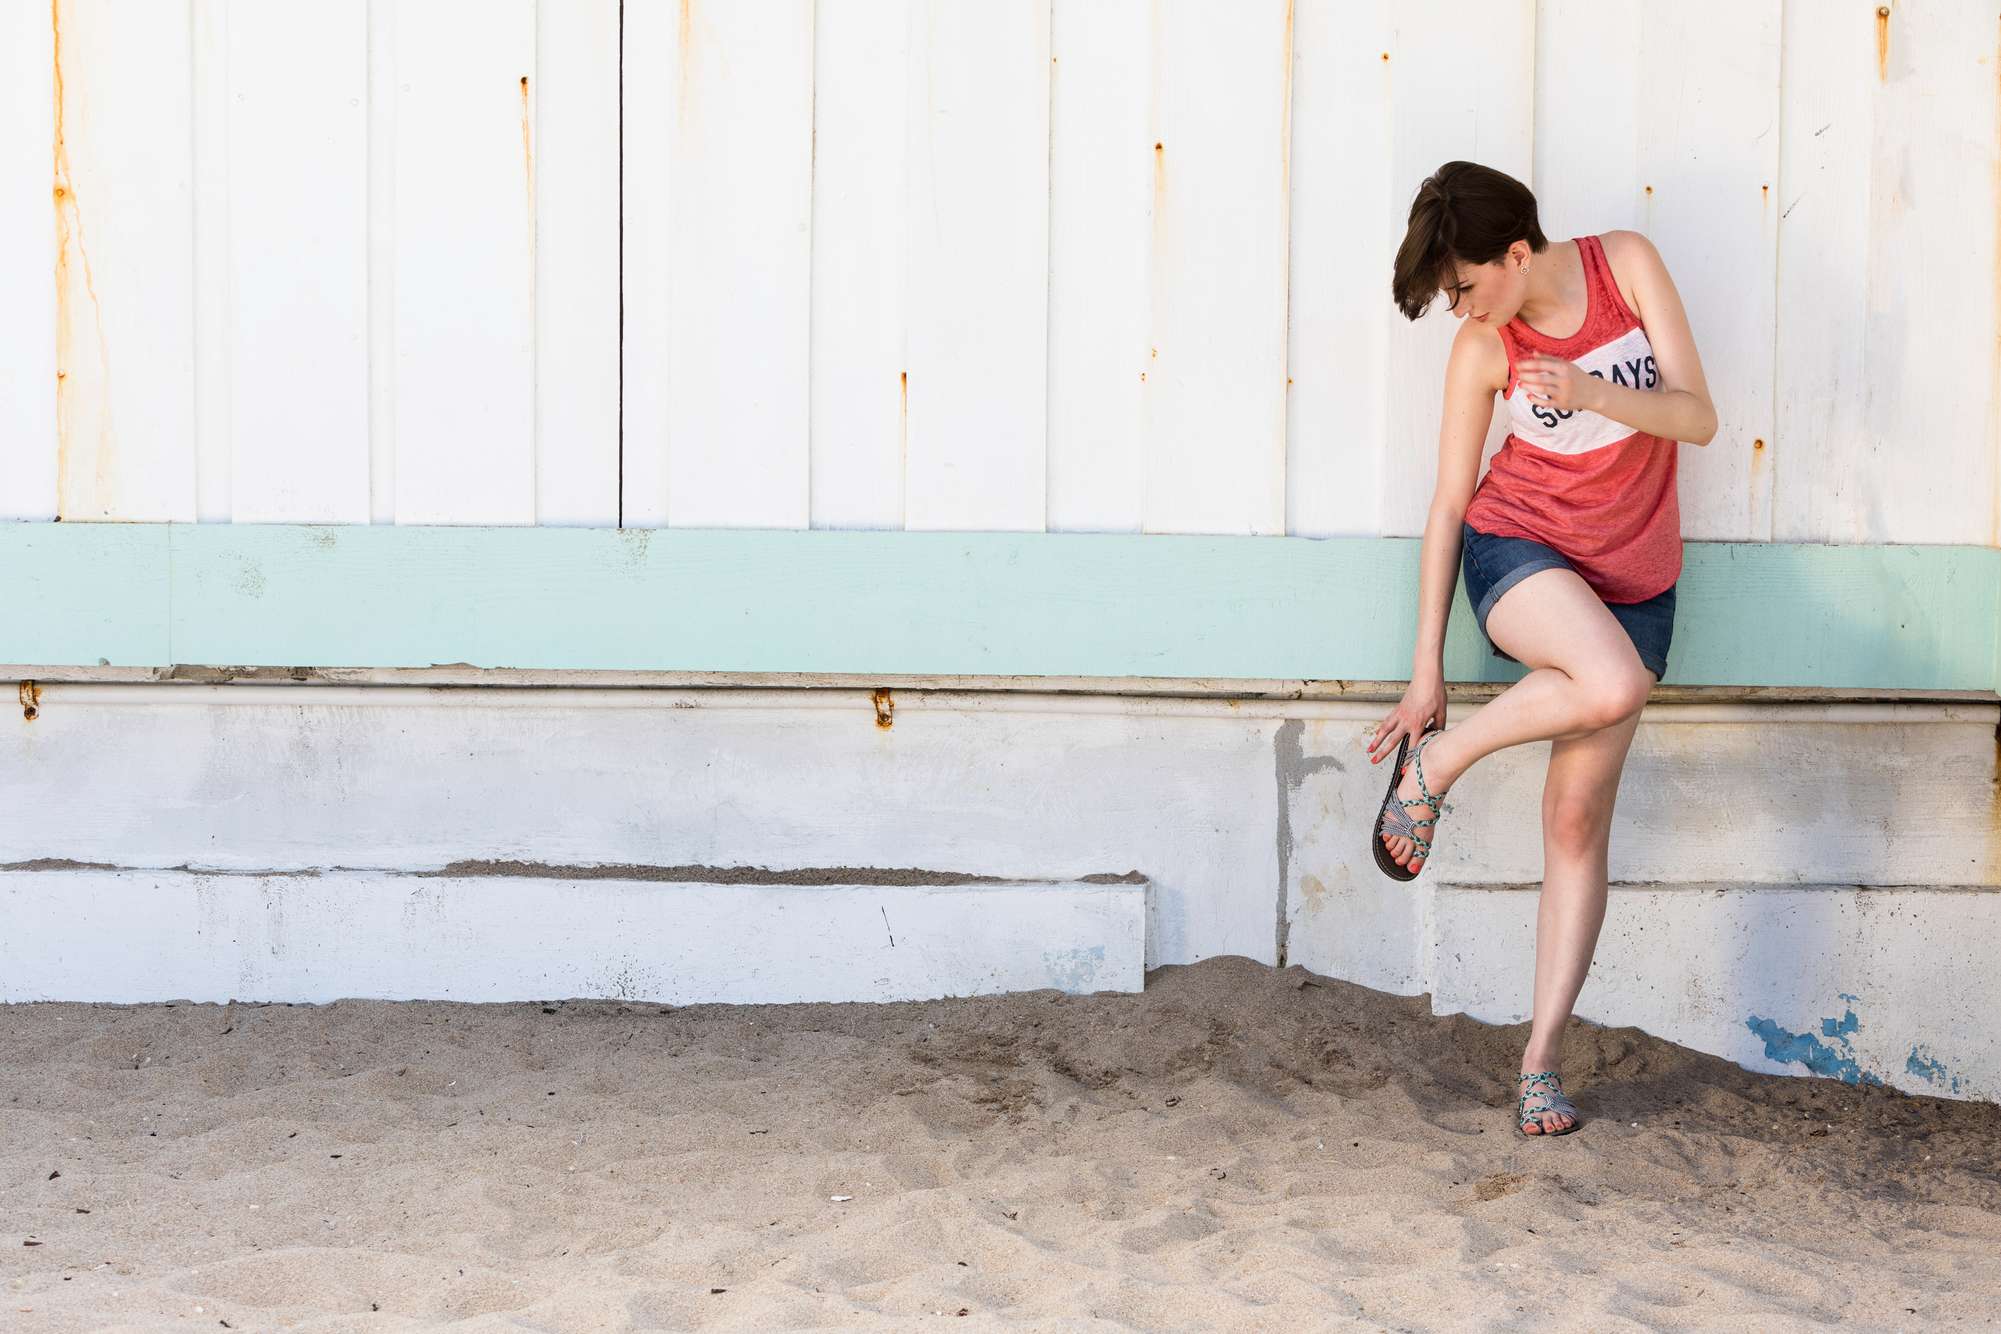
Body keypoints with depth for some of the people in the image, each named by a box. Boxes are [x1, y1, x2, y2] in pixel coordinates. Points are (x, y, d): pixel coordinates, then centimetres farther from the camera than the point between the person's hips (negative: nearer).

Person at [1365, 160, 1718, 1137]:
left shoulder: (1625, 265, -7)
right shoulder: (1482, 349, -8)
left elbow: (1698, 418, -10)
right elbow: (1447, 507, -4)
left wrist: (1590, 392, -29)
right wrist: (1427, 672, -4)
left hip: (1632, 581, 2)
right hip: (1518, 551, -2)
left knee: (1578, 823, -2)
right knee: (1613, 683, -36)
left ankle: (1540, 1060, 3)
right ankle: (1435, 763, -13)